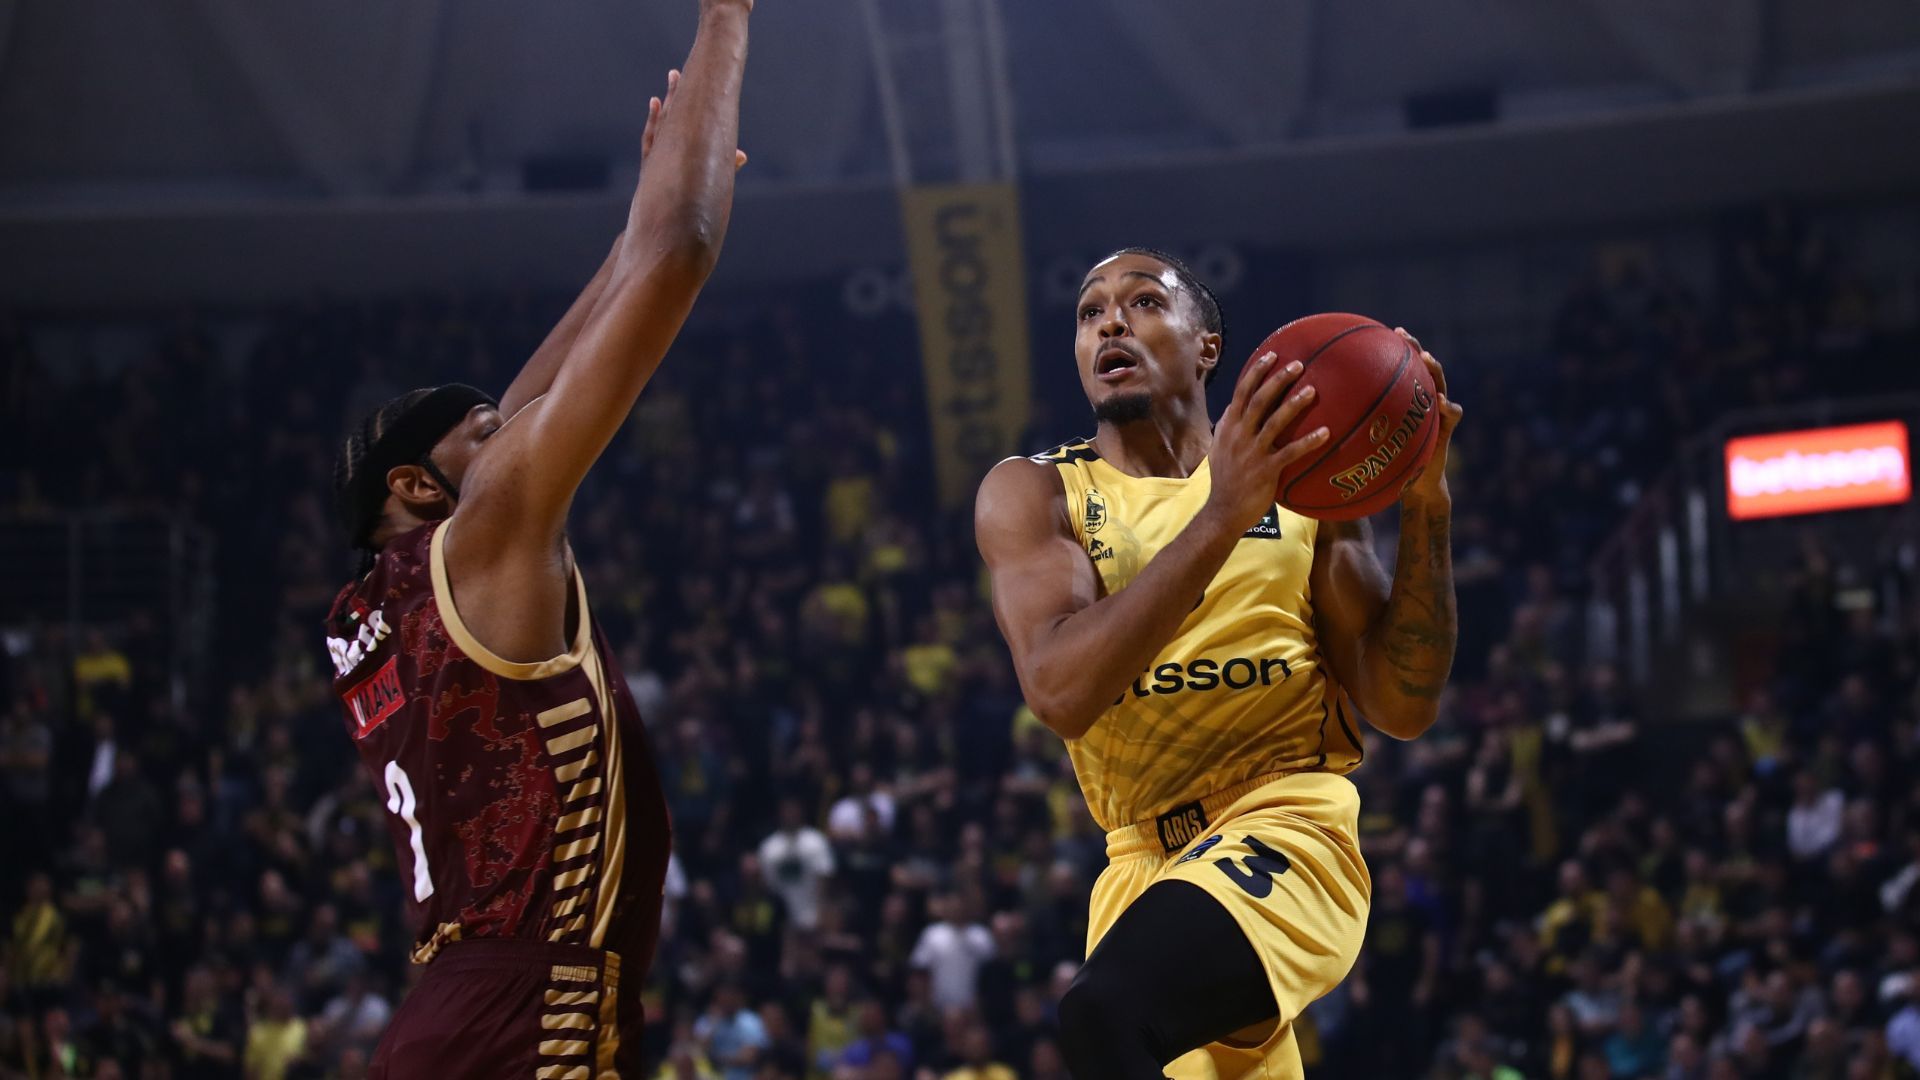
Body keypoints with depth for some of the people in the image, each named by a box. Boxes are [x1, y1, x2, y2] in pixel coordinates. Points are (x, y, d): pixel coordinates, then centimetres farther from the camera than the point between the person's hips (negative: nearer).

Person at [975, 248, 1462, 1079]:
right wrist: (1219, 519, -26)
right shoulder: (1031, 494, 2)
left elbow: (1403, 709, 1)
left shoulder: (1301, 479, 6)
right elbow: (1060, 692, -17)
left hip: (1285, 826, -3)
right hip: (1146, 860, 3)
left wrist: (1425, 505, -11)